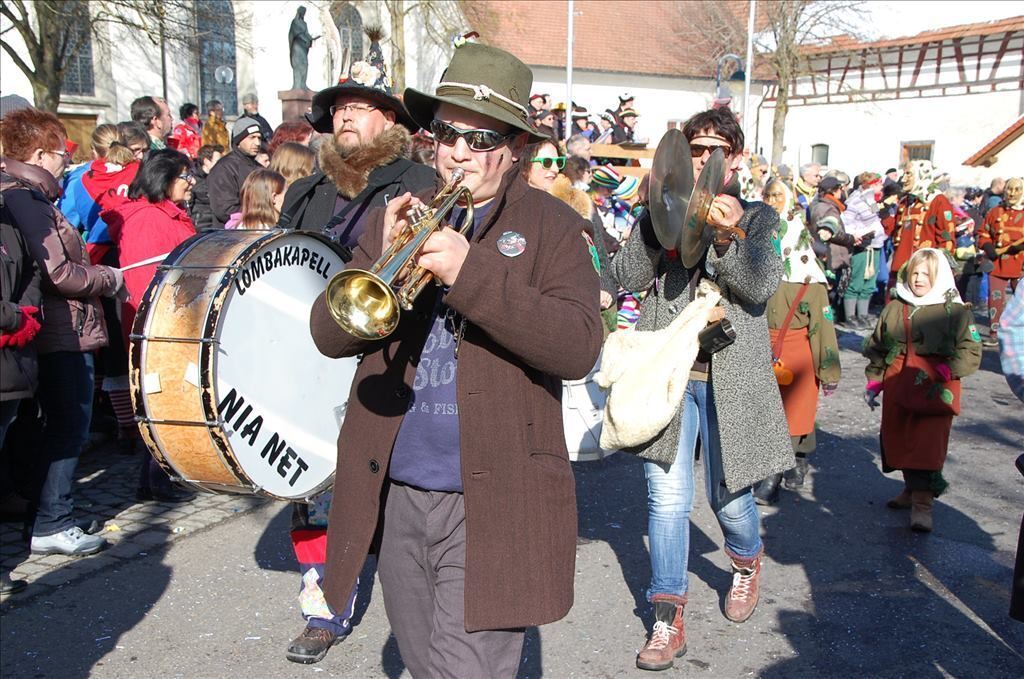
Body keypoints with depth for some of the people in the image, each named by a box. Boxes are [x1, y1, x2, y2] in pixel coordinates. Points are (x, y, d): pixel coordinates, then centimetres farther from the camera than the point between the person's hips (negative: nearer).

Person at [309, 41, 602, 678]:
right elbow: (329, 334, 1)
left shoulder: (550, 225, -3)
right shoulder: (404, 217, 8)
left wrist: (469, 272, -27)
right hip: (395, 494, 5)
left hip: (492, 506, -4)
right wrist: (385, 261, -18)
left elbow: (578, 347, -17)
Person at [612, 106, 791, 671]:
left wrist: (727, 238, -26)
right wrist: (659, 217, -17)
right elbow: (628, 276, -4)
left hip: (728, 378, 0)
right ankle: (669, 620, 10)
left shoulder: (758, 217, 7)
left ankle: (747, 562, 44)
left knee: (728, 497, 10)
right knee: (667, 500, -2)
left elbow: (761, 287, -10)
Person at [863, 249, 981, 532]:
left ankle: (922, 503, -7)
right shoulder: (894, 308, 11)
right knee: (897, 439, 9)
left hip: (935, 390, -4)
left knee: (928, 443, -10)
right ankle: (912, 488, 28)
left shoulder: (956, 311, -1)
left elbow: (971, 353, -3)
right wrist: (873, 382, 12)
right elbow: (876, 348, 17)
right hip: (897, 386, 5)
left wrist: (942, 371, -17)